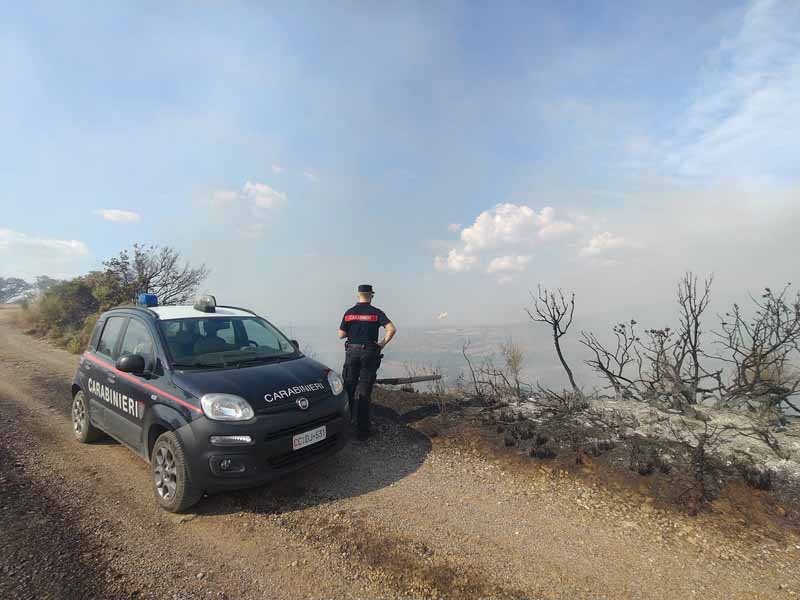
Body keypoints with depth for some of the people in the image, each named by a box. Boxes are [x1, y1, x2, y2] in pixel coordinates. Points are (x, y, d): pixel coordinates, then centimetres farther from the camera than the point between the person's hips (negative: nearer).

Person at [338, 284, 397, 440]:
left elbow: (341, 335, 3)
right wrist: (383, 343, -5)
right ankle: (362, 430, 7)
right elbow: (392, 329, -16)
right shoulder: (376, 313, -4)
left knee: (348, 389, 15)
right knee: (364, 392, 3)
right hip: (369, 353, -2)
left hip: (352, 352, 2)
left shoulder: (349, 313, 2)